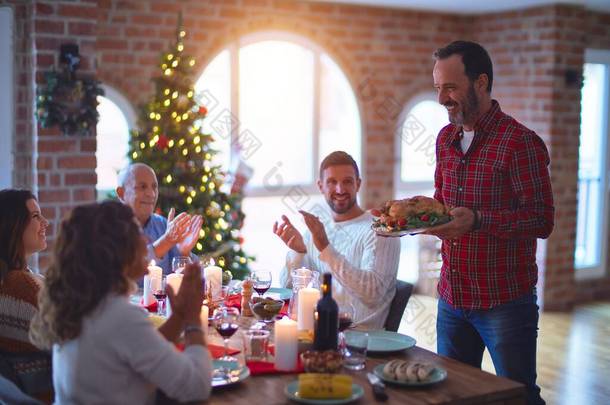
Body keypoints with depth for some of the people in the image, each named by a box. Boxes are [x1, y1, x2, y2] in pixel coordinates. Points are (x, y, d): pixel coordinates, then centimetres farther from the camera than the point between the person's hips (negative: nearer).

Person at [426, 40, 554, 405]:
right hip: (452, 298, 7)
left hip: (504, 302, -7)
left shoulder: (520, 142, -14)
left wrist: (478, 220, -30)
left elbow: (542, 220, -17)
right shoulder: (446, 138, 8)